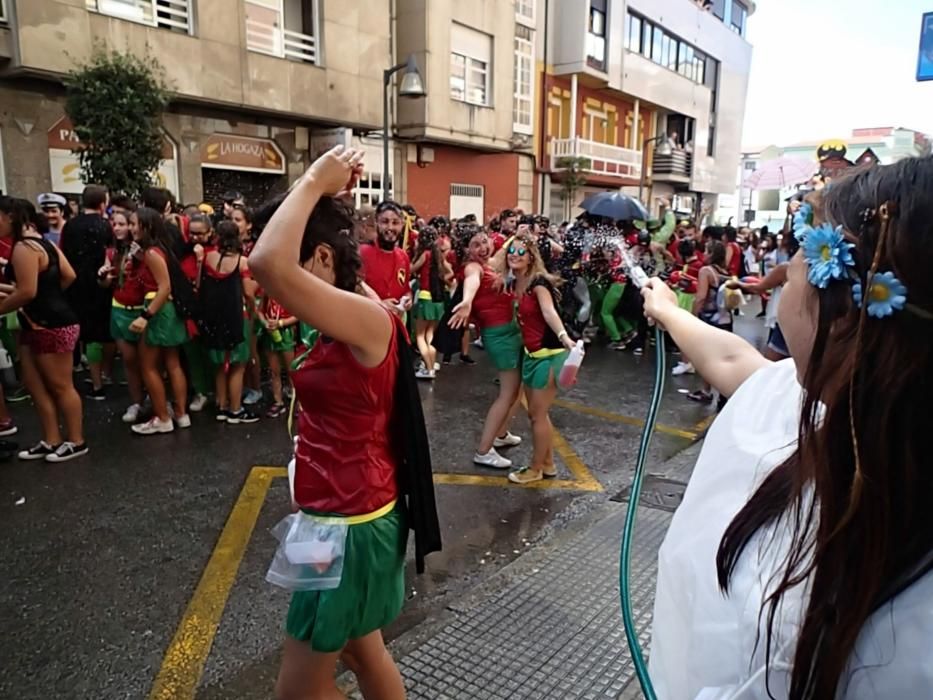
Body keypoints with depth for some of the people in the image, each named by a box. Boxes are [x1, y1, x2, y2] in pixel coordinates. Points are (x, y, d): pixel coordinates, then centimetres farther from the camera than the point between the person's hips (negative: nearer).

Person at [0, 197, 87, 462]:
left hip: (51, 326, -10)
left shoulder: (23, 248, -19)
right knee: (34, 384, 14)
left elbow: (27, 292, -22)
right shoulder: (40, 242, 12)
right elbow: (69, 276, 12)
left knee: (61, 386, 2)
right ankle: (51, 441, 22)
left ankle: (77, 442, 15)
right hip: (37, 326, 10)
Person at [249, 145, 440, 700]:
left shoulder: (367, 319, -25)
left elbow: (268, 263, -40)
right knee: (363, 653, 26)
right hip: (345, 514, 10)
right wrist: (327, 191, 8)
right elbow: (277, 263, 19)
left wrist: (315, 182, -26)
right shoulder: (347, 317, 3)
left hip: (349, 524, -10)